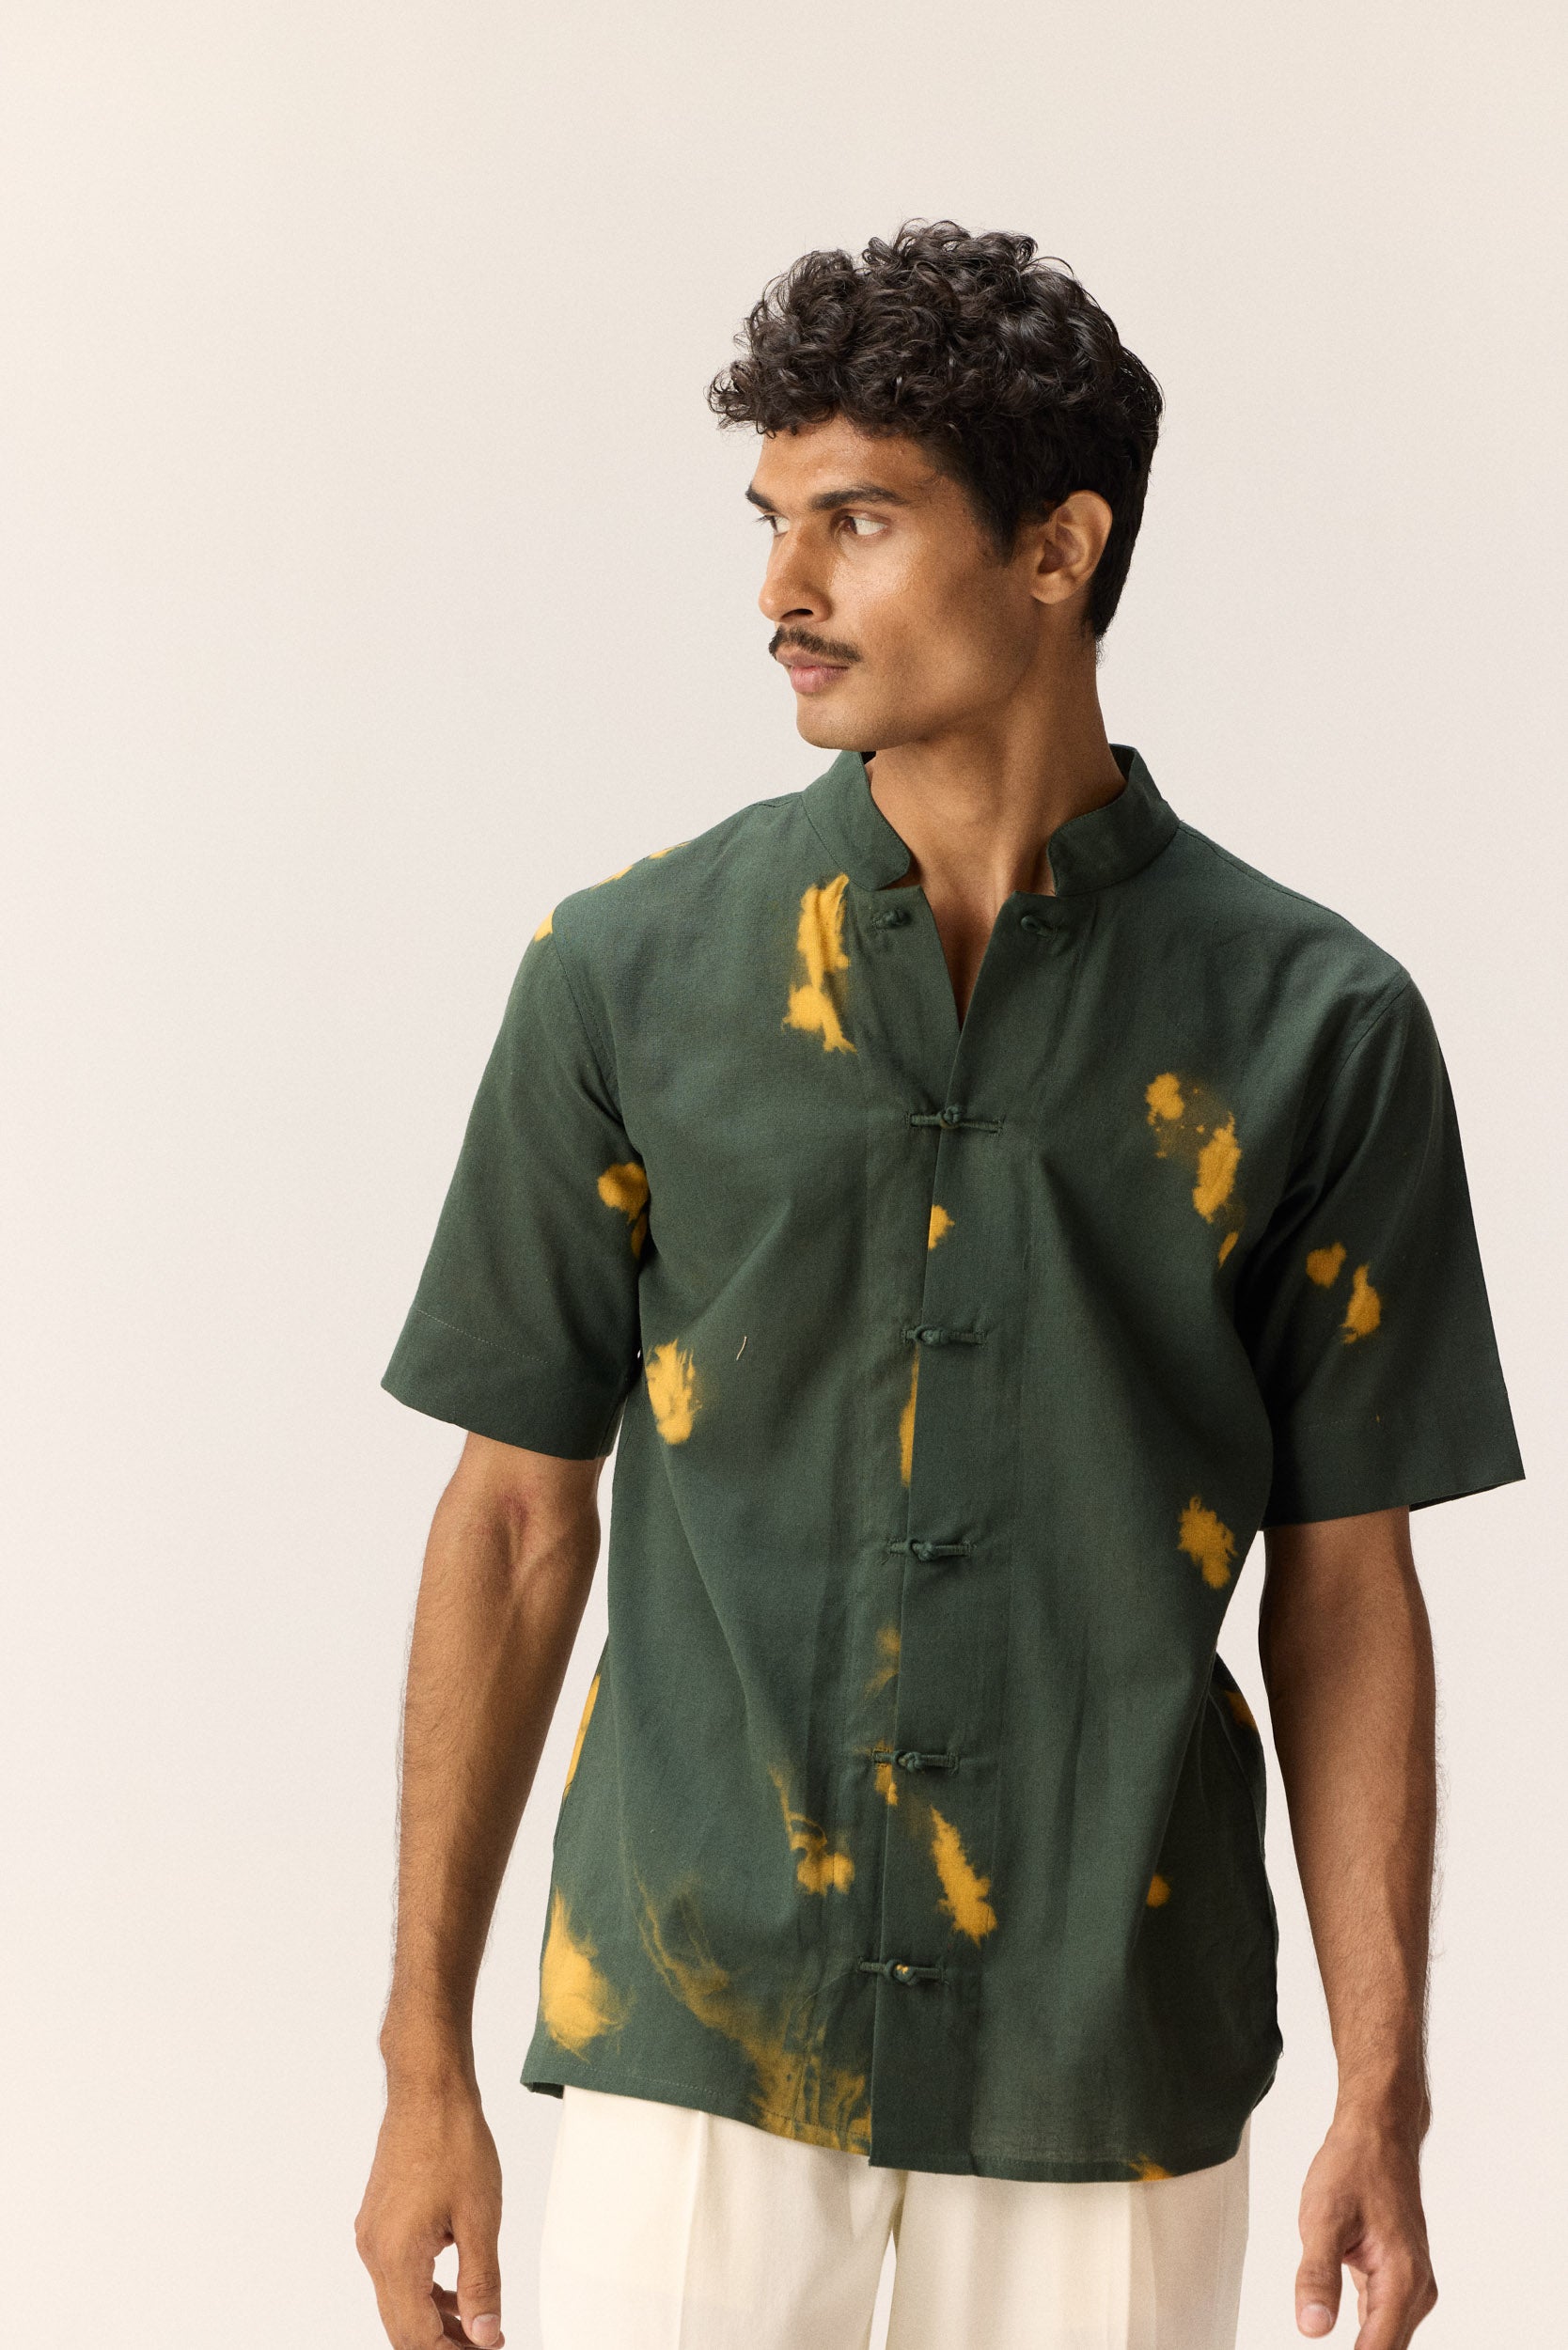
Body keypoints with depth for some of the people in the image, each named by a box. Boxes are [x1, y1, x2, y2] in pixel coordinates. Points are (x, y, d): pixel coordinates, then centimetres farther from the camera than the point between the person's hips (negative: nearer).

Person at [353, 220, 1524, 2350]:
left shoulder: (1314, 1026, -3)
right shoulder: (628, 971, -1)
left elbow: (1345, 1584, 1)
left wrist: (1384, 2097, -4)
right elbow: (522, 1518, 2)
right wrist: (427, 2061, 1)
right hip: (690, 2033, 0)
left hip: (1114, 2075, 0)